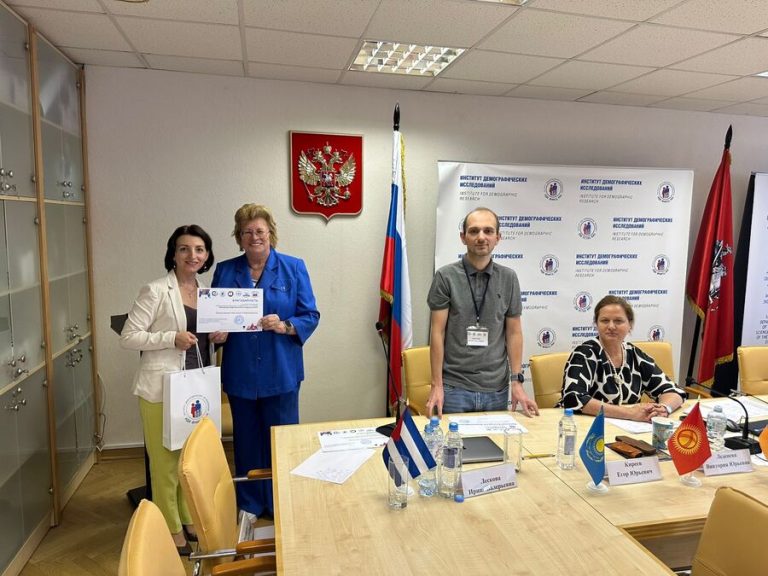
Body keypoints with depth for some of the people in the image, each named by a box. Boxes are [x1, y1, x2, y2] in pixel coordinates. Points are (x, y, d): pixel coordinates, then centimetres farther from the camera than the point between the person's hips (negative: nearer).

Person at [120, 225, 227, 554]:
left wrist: (219, 335, -2)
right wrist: (171, 338, -21)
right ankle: (171, 530, 23)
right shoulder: (155, 291, -10)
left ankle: (190, 518, 35)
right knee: (166, 459, 5)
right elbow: (128, 337, -11)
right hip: (162, 388, -6)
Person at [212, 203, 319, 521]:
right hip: (240, 372, 2)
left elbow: (311, 316, -3)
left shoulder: (293, 268, -1)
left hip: (281, 371, -2)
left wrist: (284, 325, -21)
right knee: (246, 440, 13)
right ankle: (250, 503, 33)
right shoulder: (225, 271, 5)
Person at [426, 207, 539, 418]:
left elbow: (514, 332, 7)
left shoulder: (509, 278, 4)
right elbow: (437, 333, -5)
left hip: (497, 389, 3)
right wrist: (436, 385, -9)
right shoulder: (445, 276, -5)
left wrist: (517, 381, 1)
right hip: (454, 387, -2)